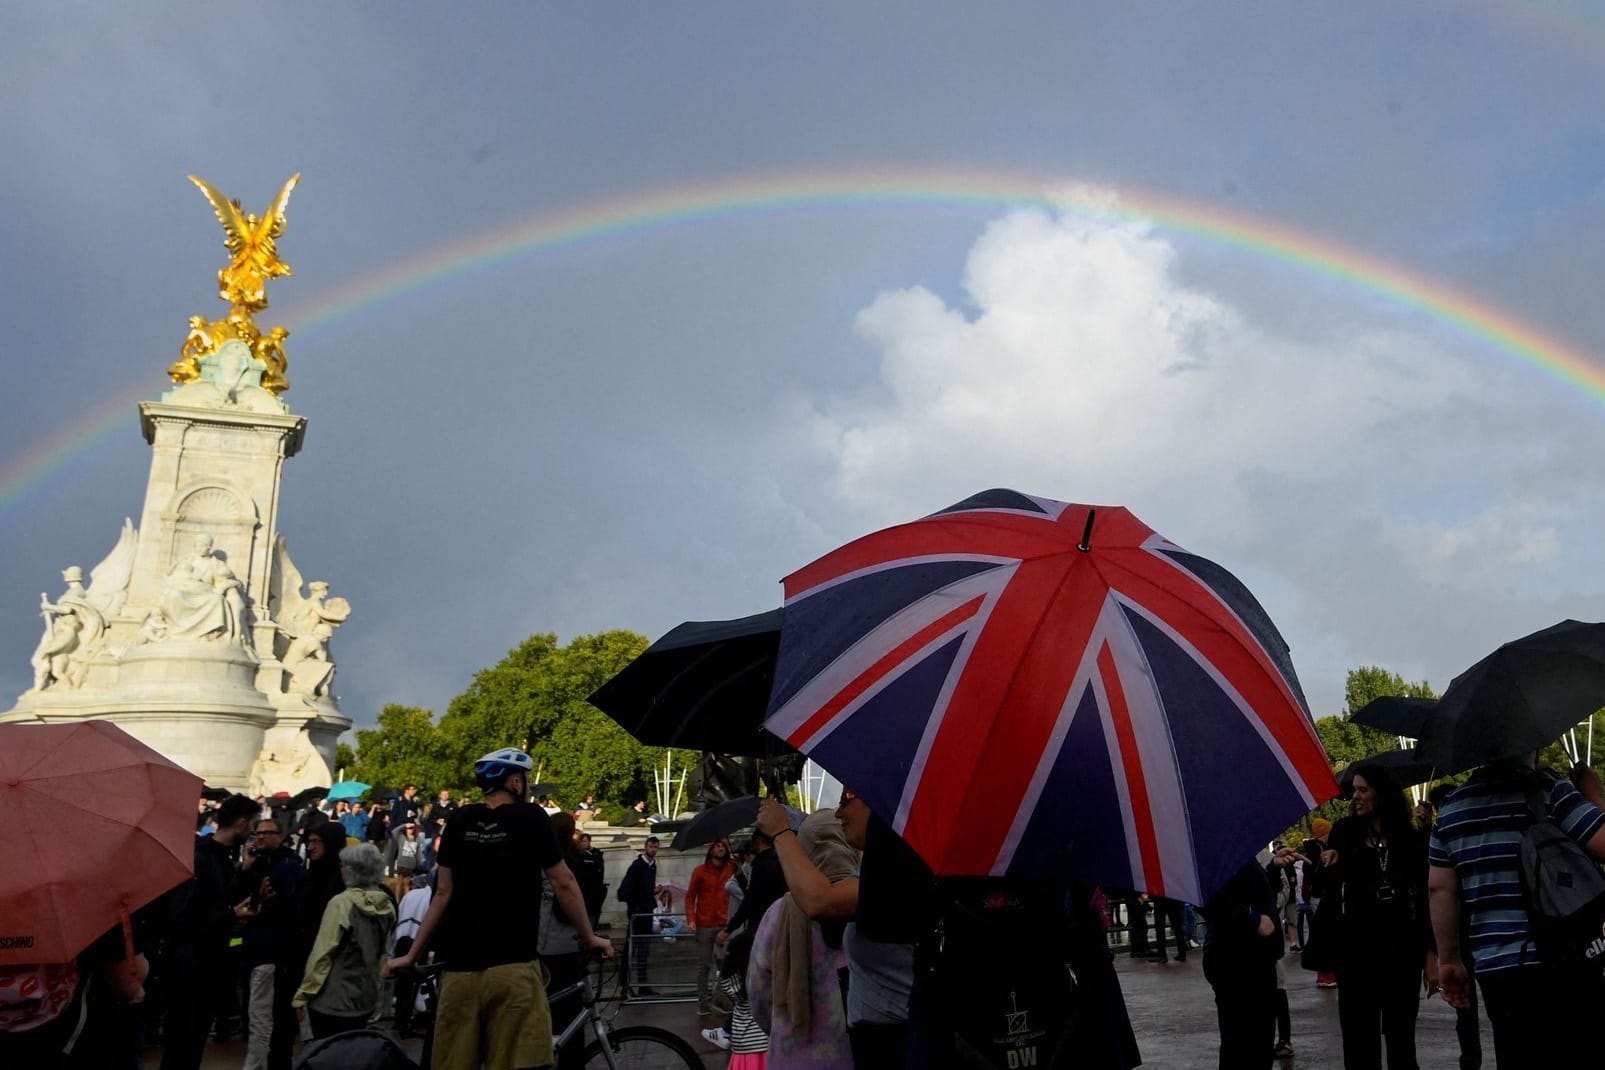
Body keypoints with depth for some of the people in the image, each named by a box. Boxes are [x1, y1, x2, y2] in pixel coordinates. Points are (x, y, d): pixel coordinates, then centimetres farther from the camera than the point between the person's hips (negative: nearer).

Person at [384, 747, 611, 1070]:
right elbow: (564, 885, 2)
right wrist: (589, 938, 14)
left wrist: (411, 955, 19)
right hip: (513, 965, -4)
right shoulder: (531, 818, -1)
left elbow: (443, 893, 11)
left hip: (459, 966, 5)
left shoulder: (460, 821, 10)